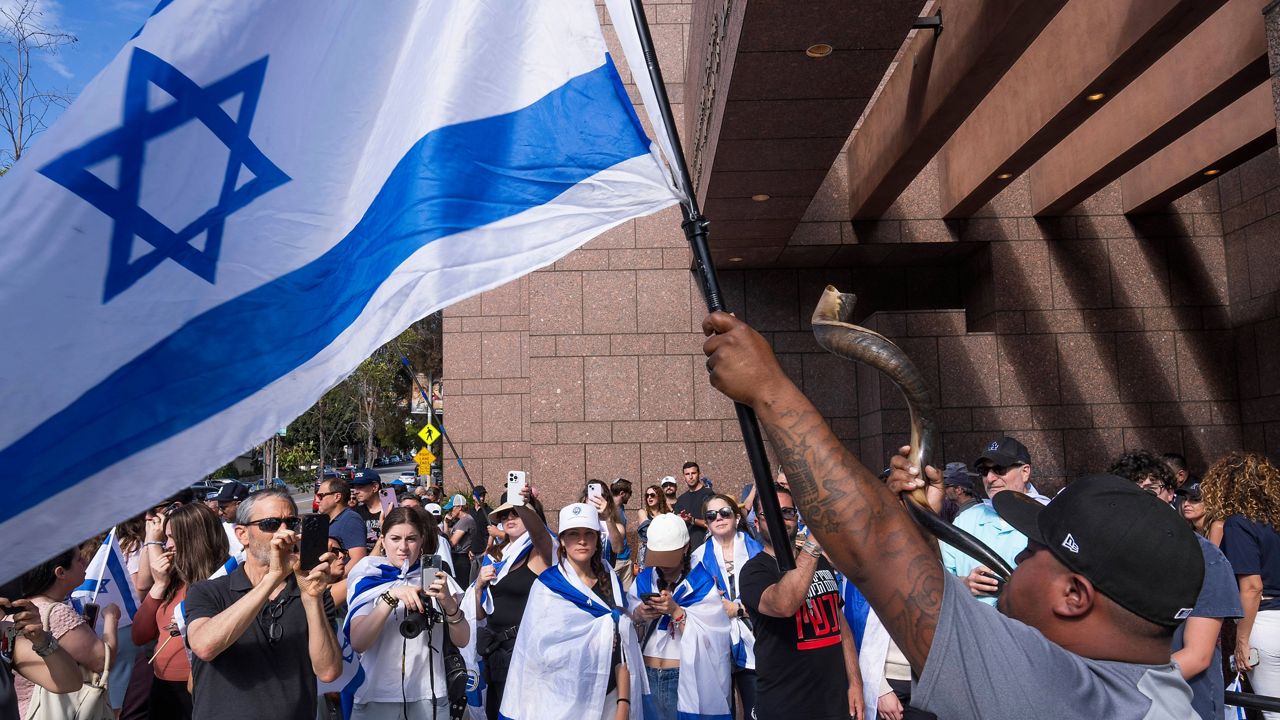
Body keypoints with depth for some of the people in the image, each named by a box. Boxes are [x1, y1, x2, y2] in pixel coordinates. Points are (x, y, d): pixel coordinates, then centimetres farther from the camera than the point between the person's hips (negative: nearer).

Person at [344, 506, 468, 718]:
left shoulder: (434, 577, 2)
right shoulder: (368, 580, -2)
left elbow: (462, 640, -5)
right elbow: (357, 643, -16)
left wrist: (449, 602, -22)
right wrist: (391, 596, -27)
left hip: (429, 695, 1)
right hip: (377, 696, -1)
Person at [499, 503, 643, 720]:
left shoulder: (612, 583, 2)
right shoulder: (547, 585, -7)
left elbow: (622, 649, -2)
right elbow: (537, 651, -6)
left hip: (608, 699, 3)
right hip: (560, 701, -3)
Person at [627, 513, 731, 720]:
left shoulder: (702, 584, -6)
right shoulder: (644, 579, 8)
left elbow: (706, 637, -14)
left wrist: (676, 611, -25)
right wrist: (639, 613, -14)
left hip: (686, 677, -4)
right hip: (647, 676, 4)